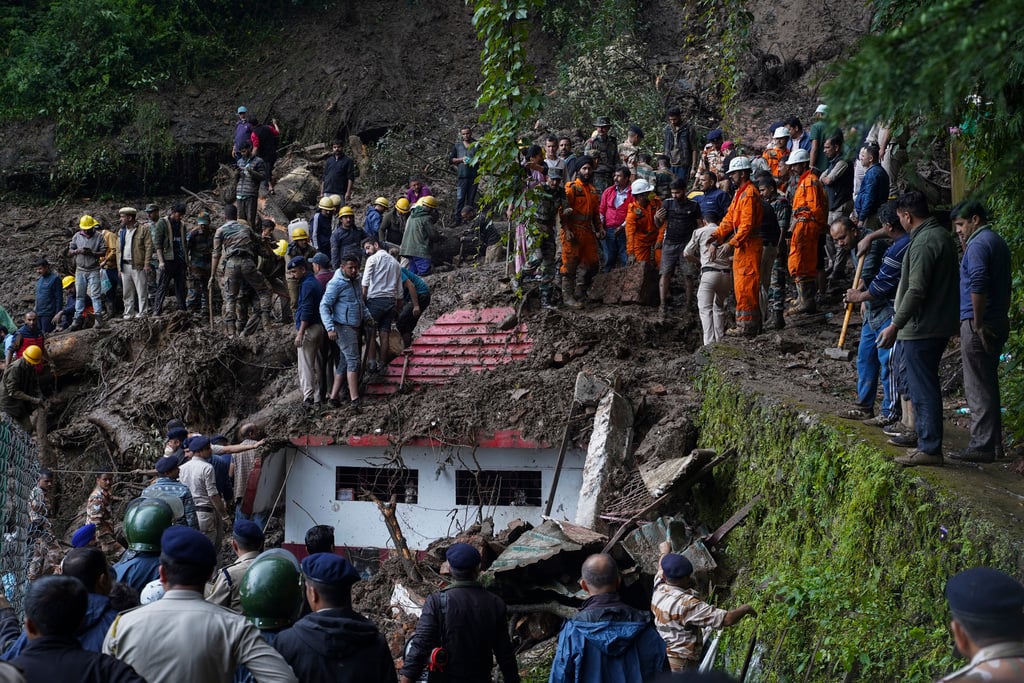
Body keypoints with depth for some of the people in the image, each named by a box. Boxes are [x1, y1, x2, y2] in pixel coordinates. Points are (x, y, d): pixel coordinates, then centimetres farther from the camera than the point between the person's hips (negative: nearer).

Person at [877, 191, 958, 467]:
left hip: (921, 328, -10)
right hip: (940, 325, 10)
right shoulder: (942, 235, 13)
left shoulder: (923, 243, -19)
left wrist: (895, 326, -20)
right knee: (925, 385, 19)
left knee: (922, 388, -5)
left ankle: (930, 448, -2)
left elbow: (916, 291, -24)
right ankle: (925, 438, 27)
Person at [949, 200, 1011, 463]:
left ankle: (982, 446, -5)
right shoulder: (998, 242, 17)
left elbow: (977, 284, -24)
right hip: (998, 323, 10)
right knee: (989, 383, 16)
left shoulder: (978, 244, -14)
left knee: (977, 387, -6)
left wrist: (977, 322, -20)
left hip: (978, 326, -10)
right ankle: (994, 441, 22)